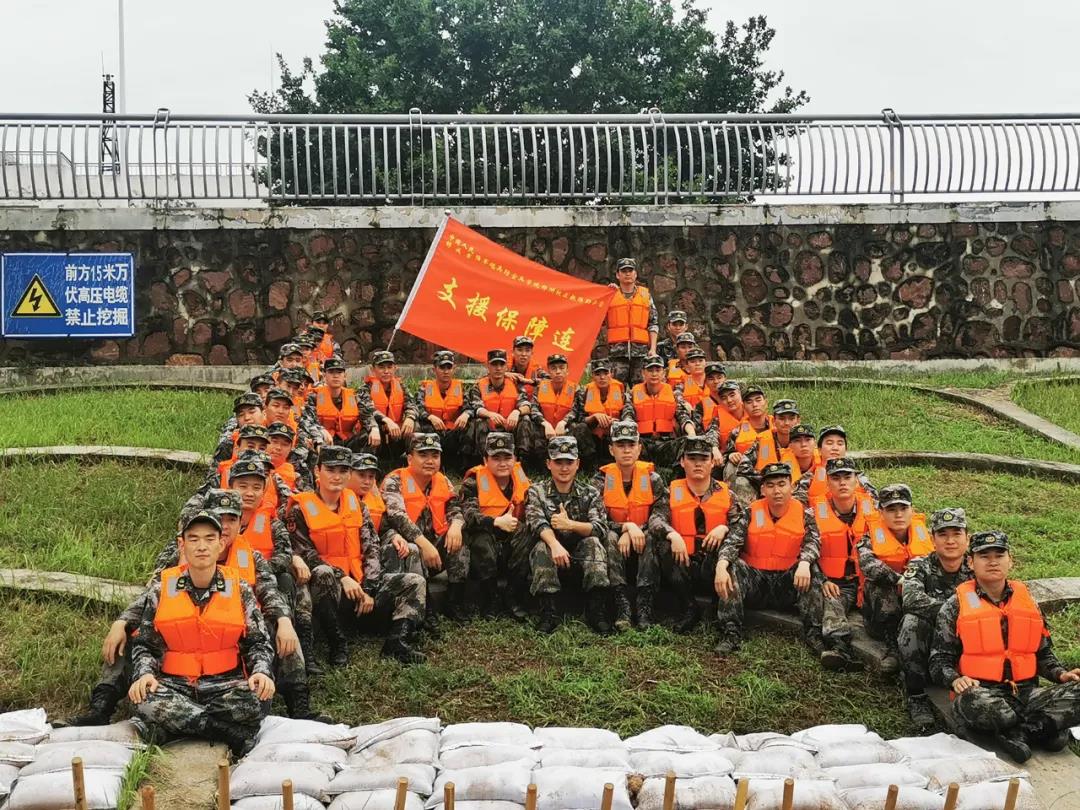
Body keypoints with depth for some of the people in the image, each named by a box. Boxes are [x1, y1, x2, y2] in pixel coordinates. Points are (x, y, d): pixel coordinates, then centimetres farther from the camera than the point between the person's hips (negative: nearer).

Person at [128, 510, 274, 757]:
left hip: (225, 683, -1)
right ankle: (236, 735, -25)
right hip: (175, 684, 1)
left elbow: (258, 642, 6)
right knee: (144, 700, -32)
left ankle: (178, 724, -13)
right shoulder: (163, 587, 5)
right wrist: (144, 674, -11)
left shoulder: (238, 588, 5)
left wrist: (262, 672, -14)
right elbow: (145, 644, 10)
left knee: (254, 700, -33)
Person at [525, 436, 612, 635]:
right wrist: (555, 544, -38)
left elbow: (601, 529, -10)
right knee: (542, 546, -31)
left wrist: (571, 525, -28)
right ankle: (549, 613, -32)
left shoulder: (590, 494, 8)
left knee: (593, 543, -27)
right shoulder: (537, 492, 5)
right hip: (549, 559, -1)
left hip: (580, 559, 1)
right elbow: (537, 523, -16)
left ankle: (597, 612, -30)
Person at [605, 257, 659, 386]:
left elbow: (653, 324, 11)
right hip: (617, 350, -1)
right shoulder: (610, 294, 11)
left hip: (641, 348, 1)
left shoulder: (645, 294, 14)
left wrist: (653, 348, 2)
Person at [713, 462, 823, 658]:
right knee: (732, 567, -26)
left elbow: (813, 541, -15)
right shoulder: (751, 513, -1)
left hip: (788, 583, 0)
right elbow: (732, 541, -13)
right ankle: (730, 634, -27)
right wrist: (721, 566, -34)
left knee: (810, 572, -27)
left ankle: (814, 633, -26)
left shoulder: (803, 514, 0)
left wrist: (804, 563, -38)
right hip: (753, 579, 1)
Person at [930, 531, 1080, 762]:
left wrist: (1061, 674, 2)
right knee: (972, 701, -40)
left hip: (1027, 693, 3)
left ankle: (1019, 732, -22)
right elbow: (939, 659, 4)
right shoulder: (956, 605, 6)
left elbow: (1043, 653, 23)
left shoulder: (1026, 599, 17)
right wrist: (955, 680, -17)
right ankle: (1044, 727, -21)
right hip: (983, 692, -3)